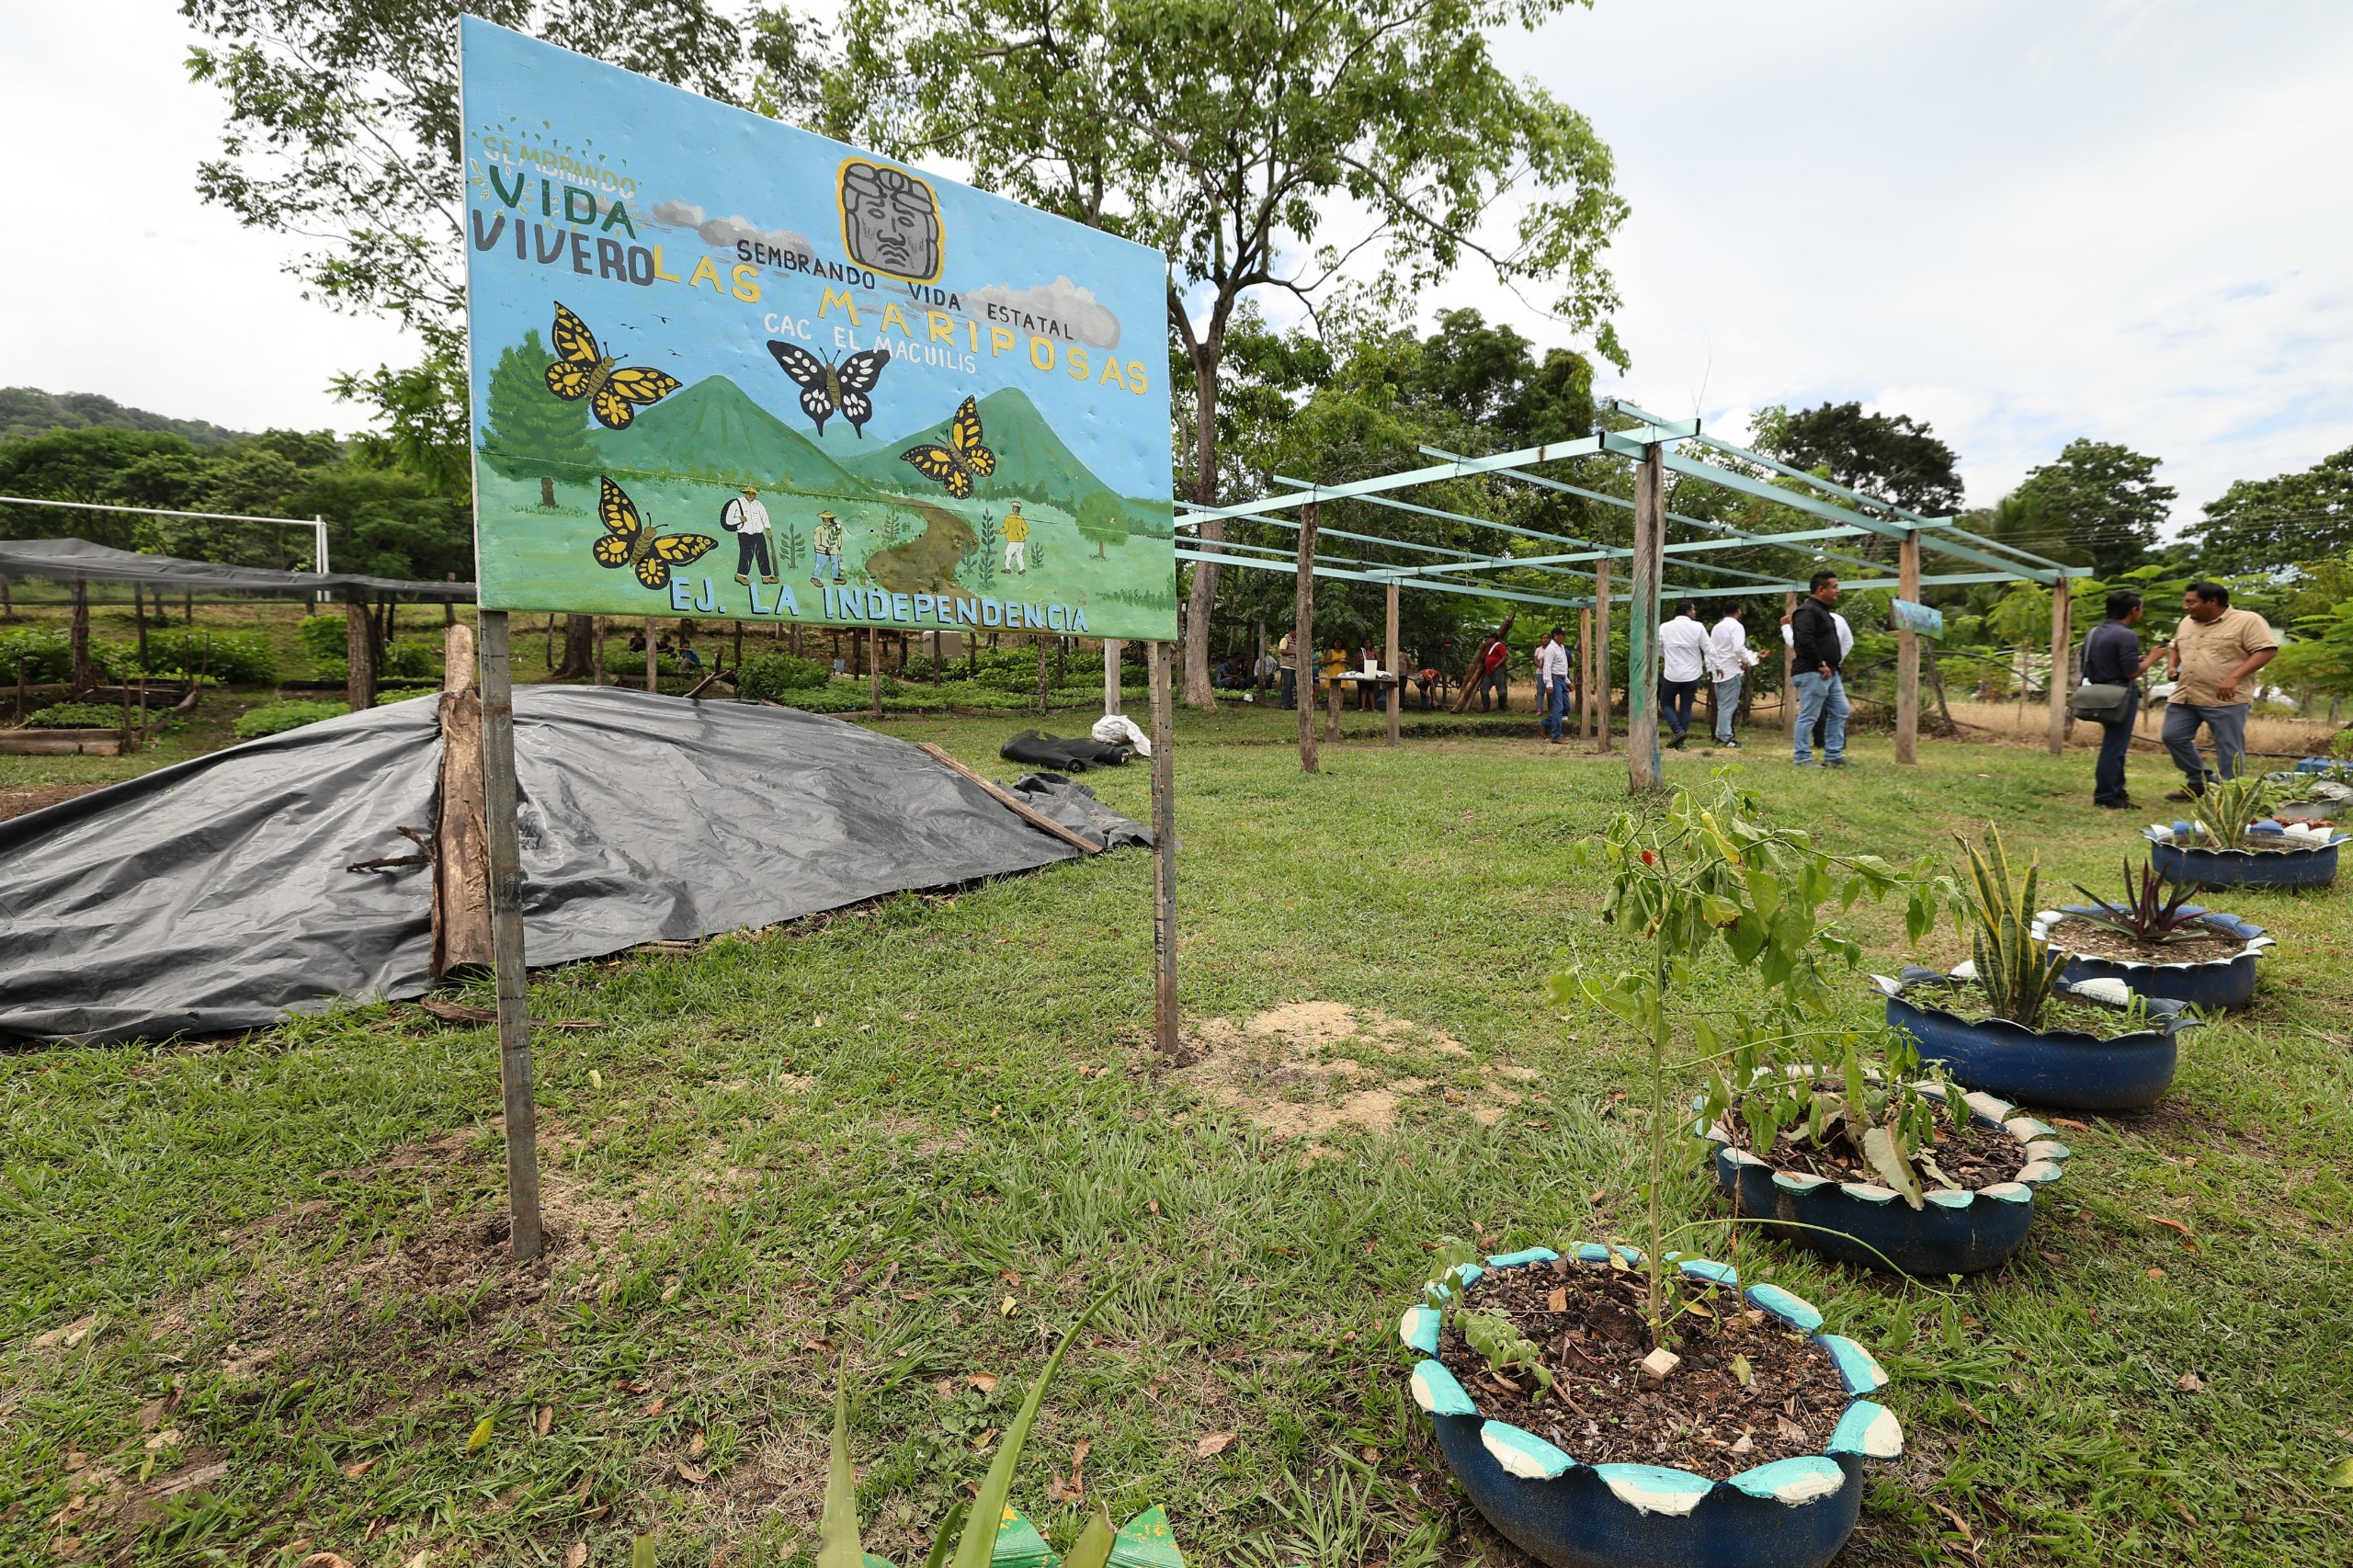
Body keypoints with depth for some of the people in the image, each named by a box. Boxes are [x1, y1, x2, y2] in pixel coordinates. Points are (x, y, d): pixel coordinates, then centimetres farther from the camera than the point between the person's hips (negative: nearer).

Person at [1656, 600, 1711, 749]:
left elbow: (1658, 650, 6)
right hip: (1692, 674, 1)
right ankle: (1680, 742, 9)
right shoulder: (1697, 627, -6)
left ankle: (1679, 731, -6)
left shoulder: (1664, 627, -3)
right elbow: (1708, 649, -4)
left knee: (1666, 703, 14)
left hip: (1671, 674, 0)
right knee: (1686, 707, 8)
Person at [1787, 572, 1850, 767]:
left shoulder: (1822, 611, 19)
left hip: (1830, 672, 11)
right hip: (1813, 673, -11)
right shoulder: (1807, 611, -14)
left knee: (1840, 712, 12)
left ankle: (1834, 755, 18)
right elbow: (1804, 640, -26)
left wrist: (1834, 664, 14)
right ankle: (1802, 758, 0)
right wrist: (1820, 664, -21)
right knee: (1808, 716, -6)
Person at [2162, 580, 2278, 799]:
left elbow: (2267, 650, -13)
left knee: (2228, 748, 0)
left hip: (2226, 700, -6)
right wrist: (2171, 666, 7)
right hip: (2184, 696, 6)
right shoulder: (2187, 623, 12)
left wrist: (2234, 677, -22)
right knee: (2173, 736, 6)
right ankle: (2200, 781, 21)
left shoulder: (2247, 621, -7)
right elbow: (2175, 647, 27)